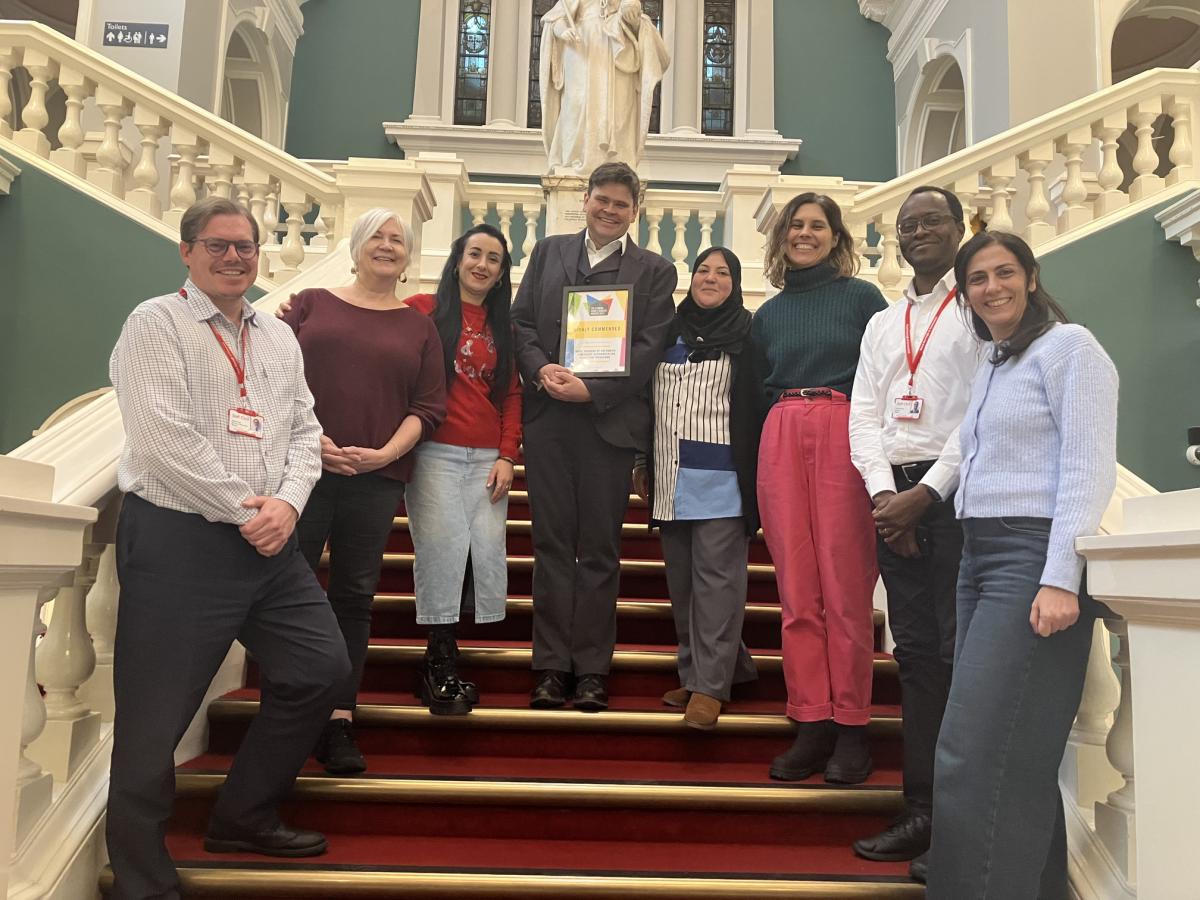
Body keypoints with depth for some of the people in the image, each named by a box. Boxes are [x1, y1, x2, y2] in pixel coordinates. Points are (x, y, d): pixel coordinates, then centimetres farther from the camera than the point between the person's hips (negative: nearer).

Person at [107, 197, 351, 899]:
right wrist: (245, 512, -14)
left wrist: (287, 503, -6)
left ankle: (245, 816, 30)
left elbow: (304, 430, 12)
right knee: (155, 716, 0)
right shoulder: (157, 324, -5)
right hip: (177, 538, -7)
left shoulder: (279, 337, 15)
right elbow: (163, 435, -16)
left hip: (269, 542, 7)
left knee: (320, 669, 11)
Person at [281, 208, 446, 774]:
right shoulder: (311, 304, 11)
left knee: (354, 596, 5)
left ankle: (338, 721, 13)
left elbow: (428, 408, 5)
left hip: (377, 478, 1)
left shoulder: (418, 327, 12)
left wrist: (383, 454, -11)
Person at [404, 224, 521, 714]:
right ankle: (441, 665, 3)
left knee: (490, 552, -4)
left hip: (487, 457, 4)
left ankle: (442, 666, 8)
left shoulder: (503, 326, 16)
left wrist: (507, 456, 3)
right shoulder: (423, 310, 5)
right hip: (435, 452, -4)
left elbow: (512, 395, 12)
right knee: (442, 553, -8)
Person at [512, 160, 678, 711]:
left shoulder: (655, 271, 9)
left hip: (609, 421, -1)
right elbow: (521, 321, 10)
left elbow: (649, 348, -2)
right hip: (546, 419, 2)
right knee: (552, 544, 5)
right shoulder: (548, 252, 16)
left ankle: (591, 669, 12)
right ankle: (551, 665, 12)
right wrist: (541, 369, -9)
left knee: (599, 551, 3)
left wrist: (592, 390, -13)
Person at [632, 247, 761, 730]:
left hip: (720, 476, -5)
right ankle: (692, 671, 21)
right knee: (681, 579, 9)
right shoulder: (671, 332, 15)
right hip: (671, 478, 5)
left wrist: (753, 474, -8)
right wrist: (644, 464, 16)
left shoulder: (745, 335, 2)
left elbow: (757, 405, -2)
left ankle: (710, 684, -1)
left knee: (716, 578, -5)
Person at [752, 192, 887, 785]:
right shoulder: (767, 315, 19)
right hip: (780, 441, 4)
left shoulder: (862, 297, 8)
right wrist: (757, 468, 9)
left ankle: (851, 728, 4)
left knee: (845, 584, -5)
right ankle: (811, 724, 8)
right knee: (795, 586, 1)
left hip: (845, 436, -3)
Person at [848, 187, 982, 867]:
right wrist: (884, 493, -4)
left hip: (956, 494, -5)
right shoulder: (882, 325, 20)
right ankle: (923, 811, 12)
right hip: (895, 497, 5)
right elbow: (864, 417, 12)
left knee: (960, 654, -6)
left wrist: (926, 492, -13)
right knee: (916, 653, 6)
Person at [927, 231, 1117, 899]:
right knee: (1019, 758, 10)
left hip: (1033, 557, -8)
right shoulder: (991, 369, 22)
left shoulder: (1068, 345, -3)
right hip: (980, 558, 8)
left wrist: (1059, 579, -20)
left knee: (975, 760, -11)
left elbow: (1089, 467, -12)